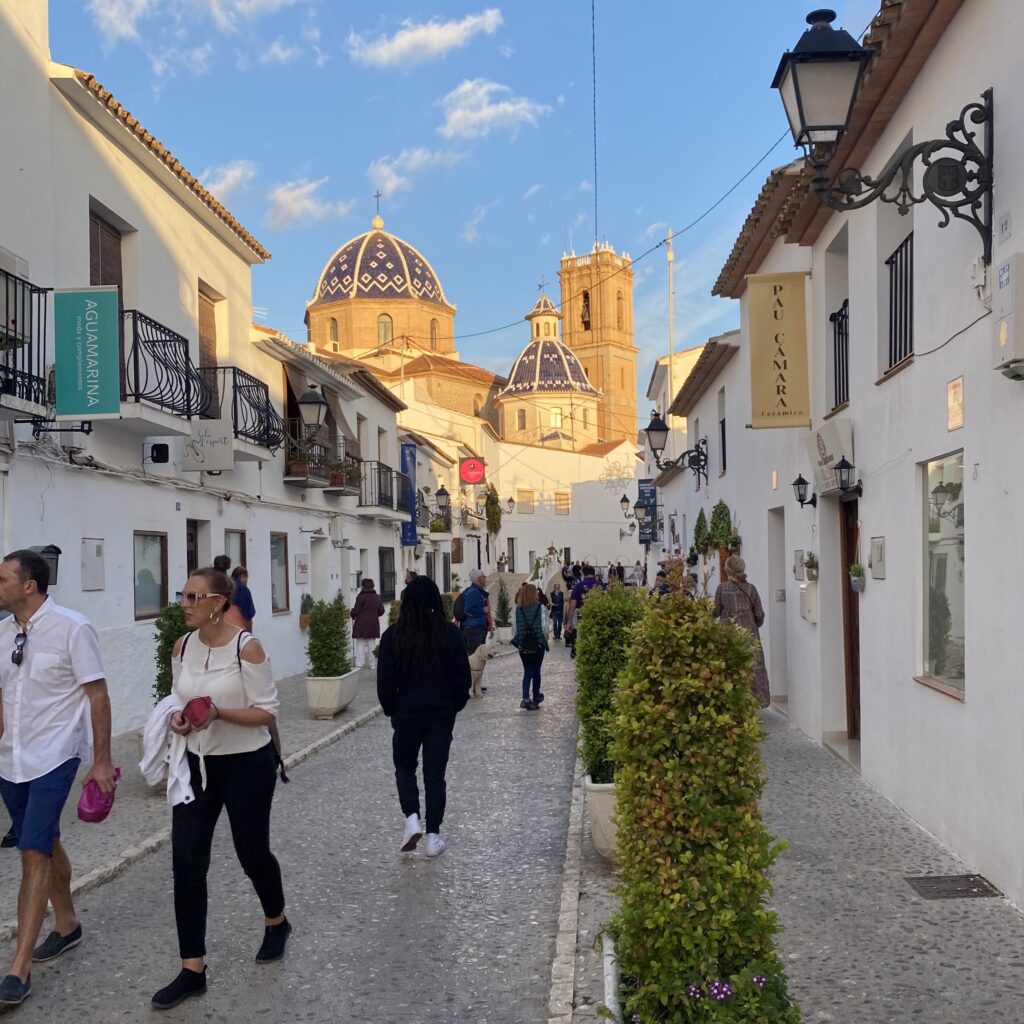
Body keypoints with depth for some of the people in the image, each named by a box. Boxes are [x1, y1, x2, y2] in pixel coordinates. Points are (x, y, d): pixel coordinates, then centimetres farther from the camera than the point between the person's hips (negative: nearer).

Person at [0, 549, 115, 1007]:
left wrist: (102, 759, -11)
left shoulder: (71, 627, -14)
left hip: (52, 758, -6)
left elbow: (97, 695, -11)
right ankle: (66, 924, 37)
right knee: (45, 846, 19)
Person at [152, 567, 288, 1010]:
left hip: (247, 765, -5)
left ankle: (276, 922, 44)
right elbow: (179, 698, 13)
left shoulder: (247, 648, -18)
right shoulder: (182, 647, 0)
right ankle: (192, 970, 11)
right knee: (186, 863, 0)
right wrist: (178, 719, -10)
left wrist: (219, 713, -28)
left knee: (252, 852, 13)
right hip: (197, 764, 5)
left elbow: (267, 712, -14)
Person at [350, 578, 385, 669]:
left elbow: (355, 611, -13)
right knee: (371, 645, 13)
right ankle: (371, 664, 14)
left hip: (362, 624, -5)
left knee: (360, 645, -1)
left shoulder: (361, 597, -12)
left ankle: (359, 664, -6)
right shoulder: (377, 597, 6)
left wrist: (351, 613, 9)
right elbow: (381, 611, 8)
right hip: (374, 624, 5)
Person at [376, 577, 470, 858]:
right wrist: (454, 706, 12)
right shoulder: (450, 633, -7)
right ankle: (433, 836, 12)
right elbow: (463, 676, -2)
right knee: (435, 773, 9)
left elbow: (385, 680, -5)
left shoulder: (393, 635, -10)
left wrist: (392, 710, 9)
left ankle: (412, 819, 0)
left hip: (406, 713, -1)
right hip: (442, 713, 1)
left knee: (404, 767, 19)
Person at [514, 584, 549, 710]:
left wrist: (518, 641, 9)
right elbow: (544, 627, -9)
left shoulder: (518, 609, -1)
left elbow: (515, 628, -2)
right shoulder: (540, 607, -8)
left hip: (523, 645, 2)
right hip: (537, 644, -2)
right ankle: (536, 697, 26)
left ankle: (525, 699, -7)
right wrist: (545, 640, 5)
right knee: (536, 671, 13)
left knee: (527, 672, 7)